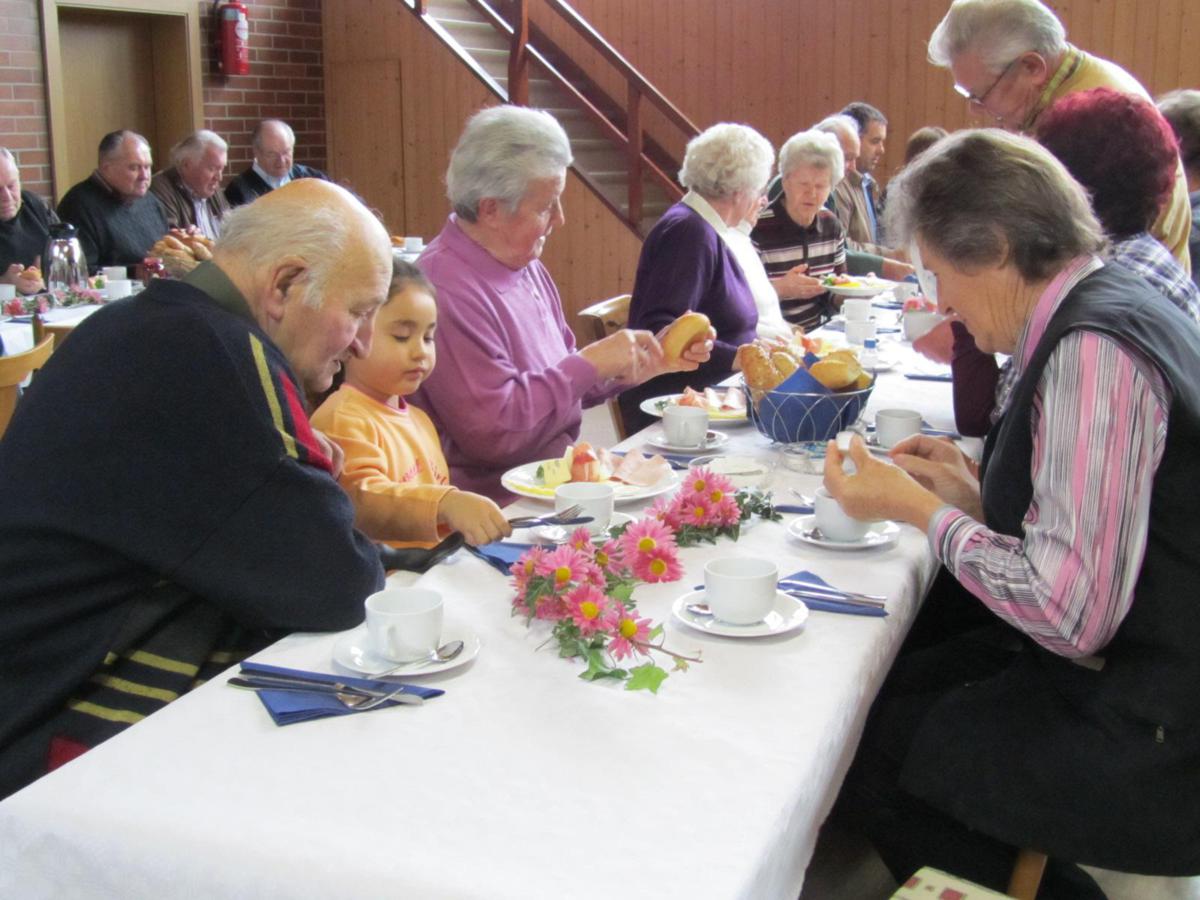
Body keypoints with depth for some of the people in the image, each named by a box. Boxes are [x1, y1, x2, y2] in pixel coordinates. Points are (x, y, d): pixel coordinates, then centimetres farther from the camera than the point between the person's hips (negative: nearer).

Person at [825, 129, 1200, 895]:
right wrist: (976, 494, 5)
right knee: (881, 686, 12)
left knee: (866, 745, -1)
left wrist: (918, 508, -15)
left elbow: (1069, 615, -28)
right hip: (1138, 679, 9)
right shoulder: (1113, 309, 7)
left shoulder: (1092, 354, -23)